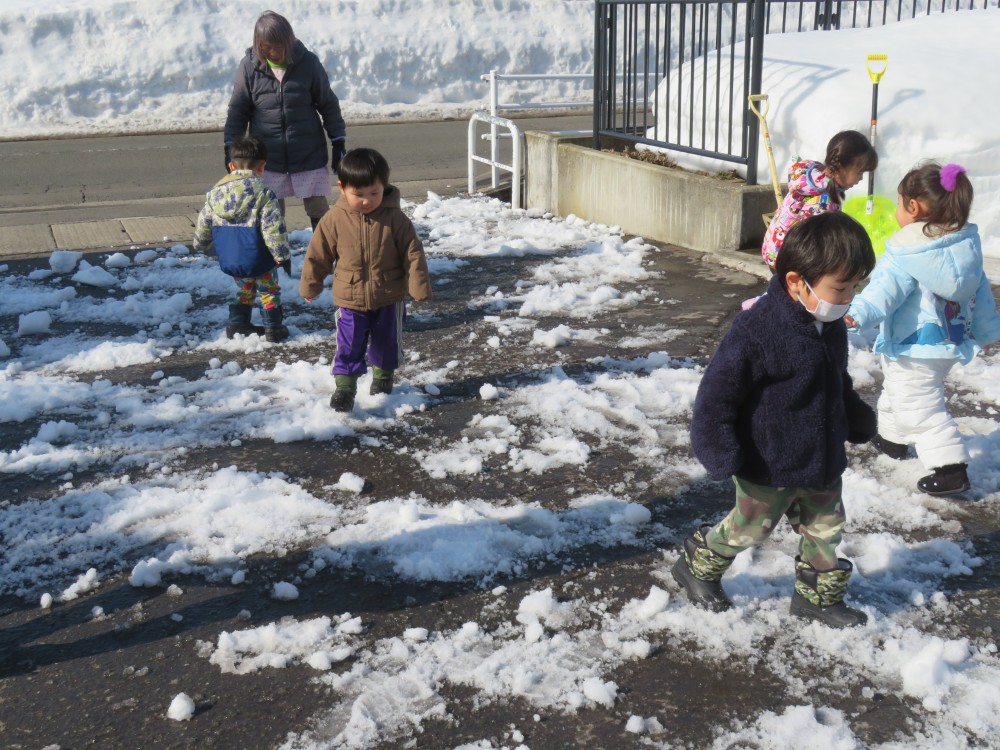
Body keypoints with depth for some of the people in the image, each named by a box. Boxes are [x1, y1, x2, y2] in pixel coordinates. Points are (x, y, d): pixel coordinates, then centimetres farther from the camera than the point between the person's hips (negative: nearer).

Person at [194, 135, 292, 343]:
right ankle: (273, 327, 16)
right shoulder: (263, 193, -15)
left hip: (229, 260, 5)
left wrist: (201, 244, 31)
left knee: (244, 288, 26)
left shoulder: (216, 192, 3)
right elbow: (273, 228, -18)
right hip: (258, 258, -5)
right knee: (269, 290, 14)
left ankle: (238, 322, 23)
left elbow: (203, 224, 13)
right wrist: (282, 254, -11)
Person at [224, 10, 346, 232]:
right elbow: (238, 110, 2)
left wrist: (339, 142, 1)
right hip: (267, 157, 1)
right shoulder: (249, 66, -5)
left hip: (309, 155, -1)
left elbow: (328, 104, 2)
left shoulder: (308, 62, -6)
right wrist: (231, 147, -2)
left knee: (318, 209, 5)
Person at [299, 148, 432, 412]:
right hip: (350, 300, -1)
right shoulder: (335, 219, -10)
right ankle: (344, 386, 4)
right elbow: (318, 254, 1)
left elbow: (413, 253, -8)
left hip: (389, 299, 1)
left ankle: (383, 376, 39)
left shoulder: (394, 218, -13)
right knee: (348, 346, -4)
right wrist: (310, 286, 8)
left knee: (387, 343, 18)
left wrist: (419, 288, -8)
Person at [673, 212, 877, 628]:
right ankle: (698, 565, 35)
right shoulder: (758, 329, -27)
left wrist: (857, 420, 23)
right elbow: (719, 389, -22)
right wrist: (721, 450, -22)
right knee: (749, 527, 12)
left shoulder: (830, 325, -1)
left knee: (826, 527, 17)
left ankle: (818, 594, 36)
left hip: (822, 460, 7)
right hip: (769, 465, -7)